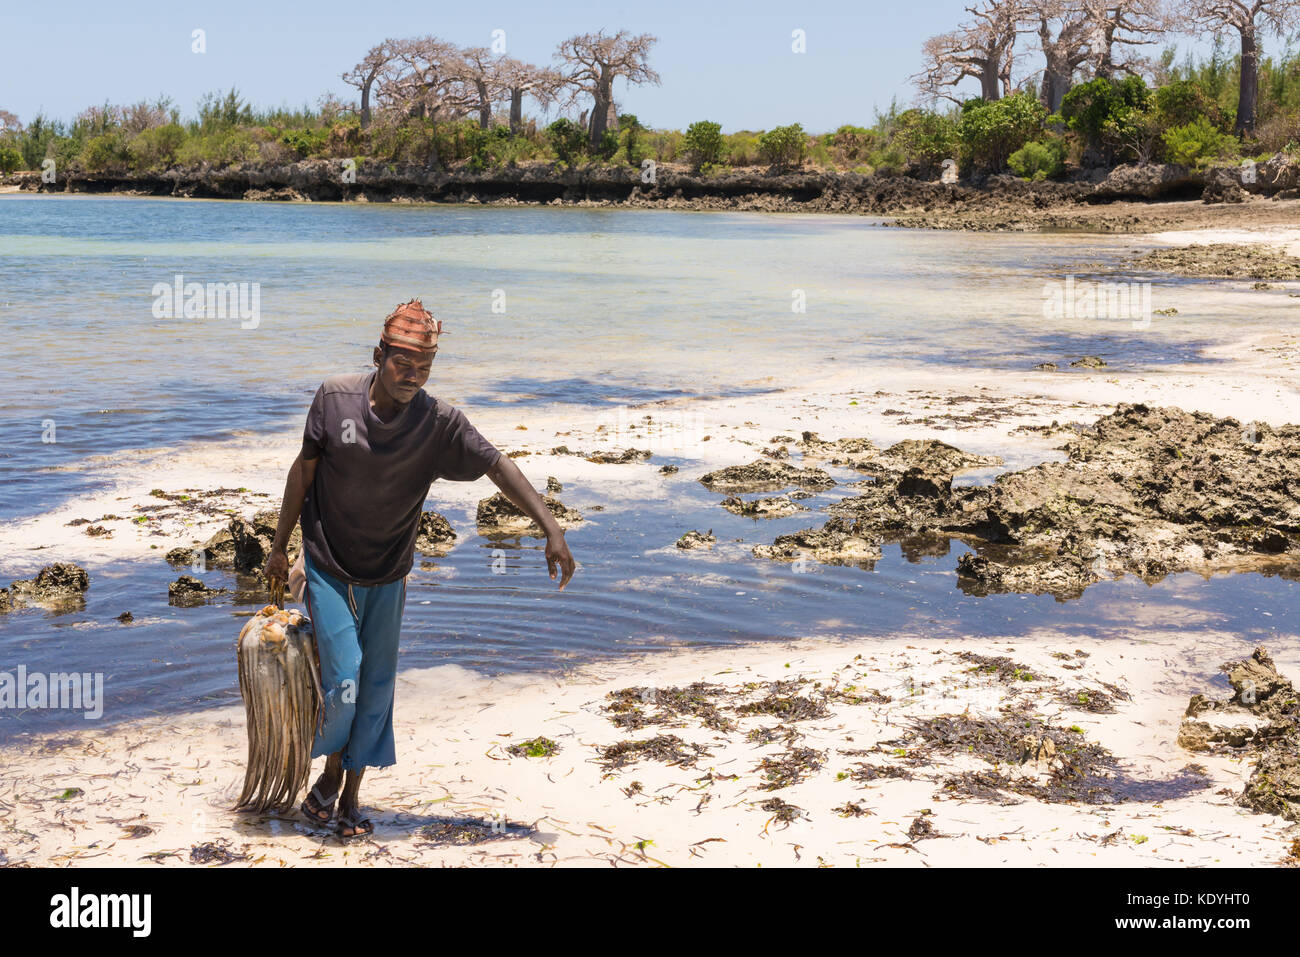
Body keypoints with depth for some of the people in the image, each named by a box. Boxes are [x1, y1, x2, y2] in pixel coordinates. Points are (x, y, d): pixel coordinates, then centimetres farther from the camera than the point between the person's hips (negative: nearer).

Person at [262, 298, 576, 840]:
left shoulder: (440, 423, -15)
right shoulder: (335, 398, -14)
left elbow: (497, 466, -15)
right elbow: (304, 470, -3)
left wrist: (551, 529, -25)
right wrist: (279, 547, 3)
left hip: (388, 576, 2)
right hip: (329, 570, -2)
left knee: (378, 688, 6)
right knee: (343, 682, -11)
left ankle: (351, 795, 24)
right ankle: (330, 772, 19)